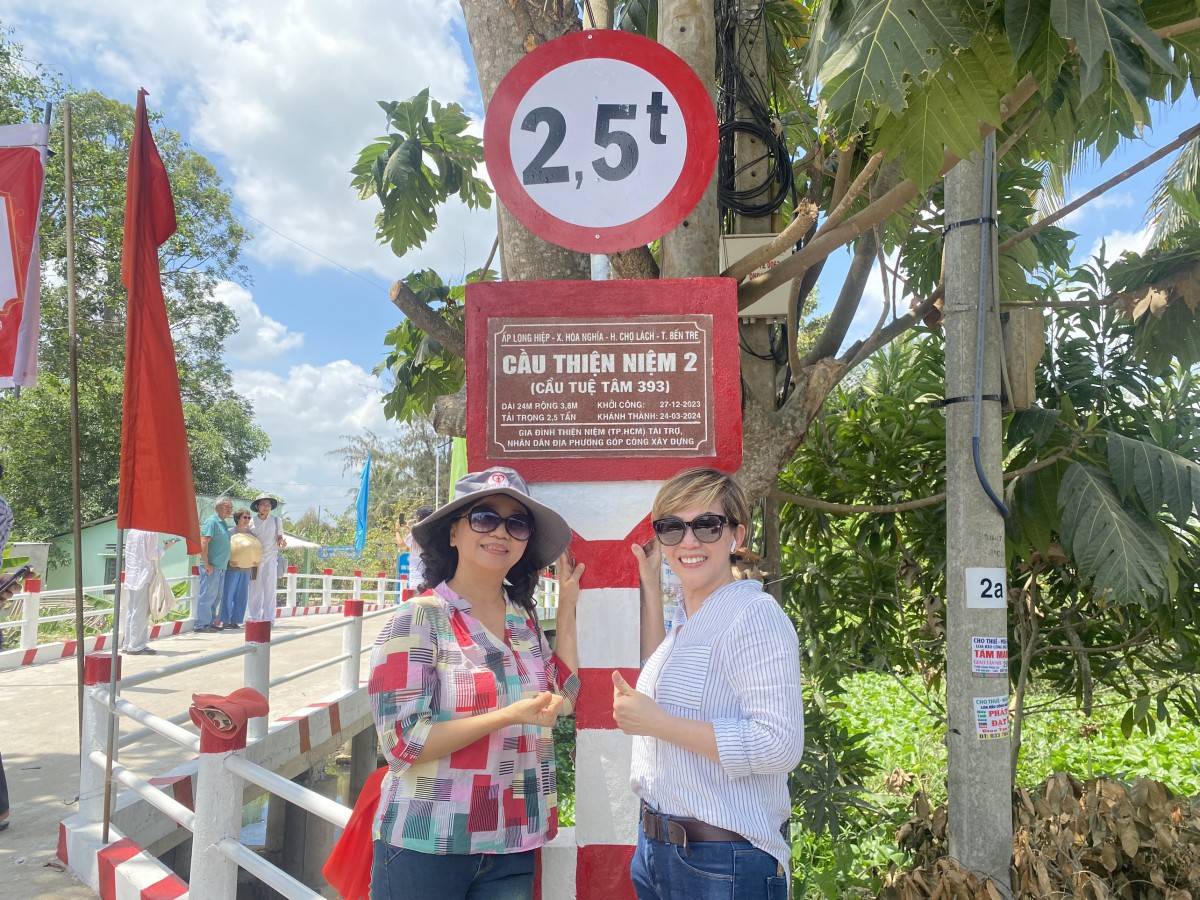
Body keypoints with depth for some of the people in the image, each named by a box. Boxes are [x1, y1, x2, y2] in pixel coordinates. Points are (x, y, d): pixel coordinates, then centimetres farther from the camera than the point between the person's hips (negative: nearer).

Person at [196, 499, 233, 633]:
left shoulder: (223, 524, 17)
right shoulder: (212, 521, -12)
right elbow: (203, 543, -19)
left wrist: (228, 561, 19)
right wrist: (206, 564, -20)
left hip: (220, 567, 10)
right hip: (211, 567, -10)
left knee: (217, 596, 13)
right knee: (207, 595, -6)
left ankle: (210, 622, 21)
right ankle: (201, 624, 0)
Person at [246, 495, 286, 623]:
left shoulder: (277, 521, 5)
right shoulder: (252, 522, 4)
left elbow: (279, 538, 7)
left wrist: (282, 544, -16)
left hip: (270, 558, -1)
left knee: (270, 589, -1)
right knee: (255, 589, 3)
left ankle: (269, 618, 1)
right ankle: (254, 617, 10)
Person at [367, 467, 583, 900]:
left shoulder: (525, 618, 4)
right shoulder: (419, 617, -13)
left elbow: (563, 698, 6)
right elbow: (402, 742, -17)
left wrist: (567, 609, 5)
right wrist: (509, 716, -25)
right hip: (427, 847, -5)